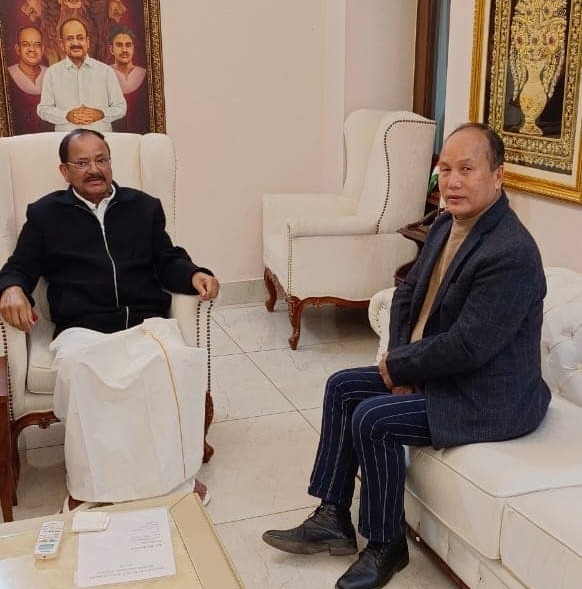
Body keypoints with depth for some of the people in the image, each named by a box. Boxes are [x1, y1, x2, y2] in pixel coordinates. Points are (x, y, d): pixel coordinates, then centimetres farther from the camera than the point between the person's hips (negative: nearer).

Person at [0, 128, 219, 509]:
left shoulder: (144, 207, 22)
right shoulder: (45, 214, 19)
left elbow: (168, 262, 19)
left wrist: (195, 275, -4)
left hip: (146, 322, 1)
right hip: (81, 329, -1)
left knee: (174, 360, -33)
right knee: (79, 368, -37)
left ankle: (176, 474, -18)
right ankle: (87, 487, -23)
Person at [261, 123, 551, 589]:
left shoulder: (511, 253, -27)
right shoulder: (446, 225, 2)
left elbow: (466, 347, -29)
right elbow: (407, 296, 9)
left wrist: (398, 364, -14)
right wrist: (401, 364, -5)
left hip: (490, 397, -10)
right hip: (431, 370, 10)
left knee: (373, 420, -20)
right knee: (343, 387, 5)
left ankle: (387, 546, 3)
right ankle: (333, 519, 12)